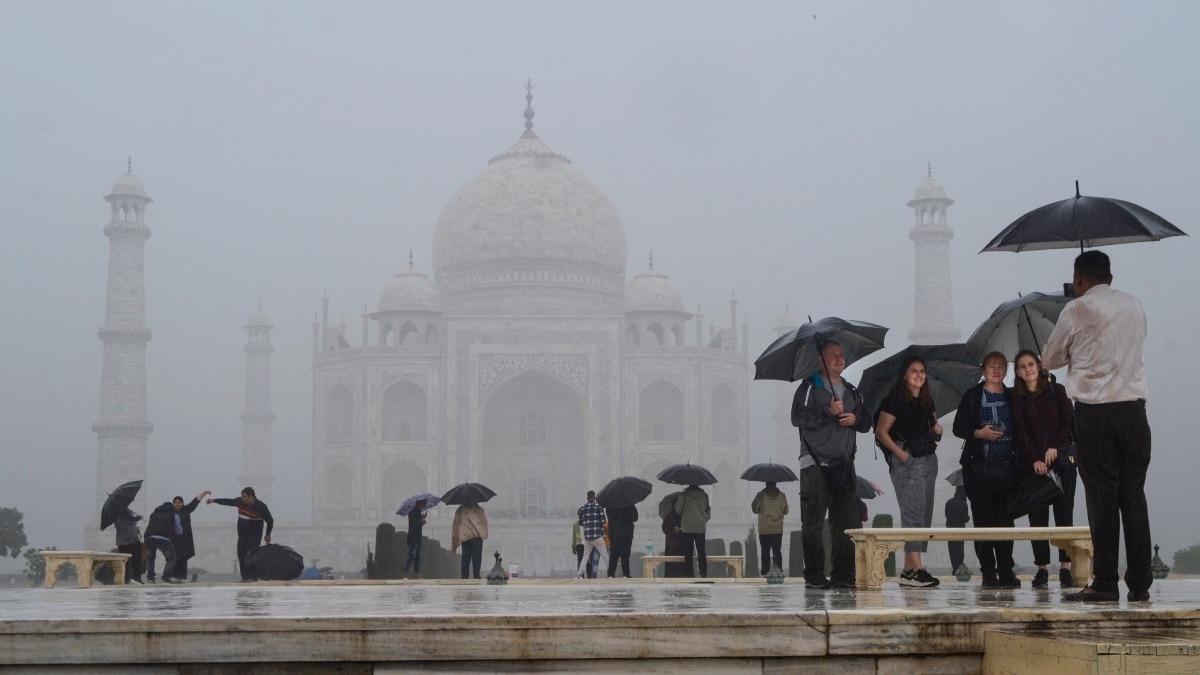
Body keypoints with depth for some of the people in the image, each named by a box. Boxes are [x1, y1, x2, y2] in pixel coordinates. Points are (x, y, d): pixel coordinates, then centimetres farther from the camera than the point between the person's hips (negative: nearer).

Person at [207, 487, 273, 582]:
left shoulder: (261, 506, -17)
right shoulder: (240, 502, -3)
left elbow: (270, 521, -9)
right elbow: (228, 501, 15)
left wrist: (268, 535, -6)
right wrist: (214, 500, 23)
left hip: (254, 537, -6)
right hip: (242, 535, 6)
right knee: (241, 555, 5)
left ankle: (252, 577, -14)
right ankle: (245, 577, 11)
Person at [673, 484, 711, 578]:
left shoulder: (684, 495, -6)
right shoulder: (704, 495, 2)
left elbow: (678, 510, 0)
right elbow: (708, 511, 6)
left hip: (687, 528, -2)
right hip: (701, 528, 2)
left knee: (688, 553, 3)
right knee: (701, 551, 6)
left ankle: (688, 573, -1)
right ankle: (704, 574, 3)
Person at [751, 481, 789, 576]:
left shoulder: (761, 495, -10)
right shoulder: (782, 495, -3)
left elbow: (755, 509, -1)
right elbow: (785, 511, 6)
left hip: (764, 529, -2)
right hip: (778, 529, 2)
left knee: (765, 551, 3)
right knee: (777, 551, 7)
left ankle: (765, 571, 0)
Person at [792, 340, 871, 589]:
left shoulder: (851, 391, 21)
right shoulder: (809, 387, 4)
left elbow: (867, 422, 20)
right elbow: (798, 417, -9)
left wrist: (855, 419, -1)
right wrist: (828, 412, -13)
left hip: (844, 464, 5)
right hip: (815, 464, -5)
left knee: (845, 520, 2)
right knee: (813, 522, -6)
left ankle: (844, 574, 5)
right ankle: (814, 575, -4)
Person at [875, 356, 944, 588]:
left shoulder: (927, 401, 15)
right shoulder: (895, 400, -6)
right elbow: (881, 432, -8)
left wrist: (937, 431, 3)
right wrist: (900, 453, -16)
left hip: (929, 460, 8)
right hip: (907, 462, -8)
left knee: (924, 514, 5)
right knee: (913, 512, -14)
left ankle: (908, 570, 9)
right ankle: (916, 569, -18)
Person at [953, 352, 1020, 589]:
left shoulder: (1012, 397, 13)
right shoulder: (973, 396, 5)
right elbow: (958, 427, 3)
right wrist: (978, 433, -14)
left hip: (1007, 465, 2)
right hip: (979, 466, -2)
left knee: (1006, 520, 0)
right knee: (983, 520, -2)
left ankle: (1006, 571, 4)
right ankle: (988, 572, 3)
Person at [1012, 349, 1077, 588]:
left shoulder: (1057, 391, 9)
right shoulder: (1017, 399, 9)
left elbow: (1069, 421, 3)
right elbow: (1022, 433, 2)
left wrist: (1055, 447, -9)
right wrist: (1034, 460, -10)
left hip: (1060, 457, 0)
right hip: (1033, 463, 1)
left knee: (1064, 512, -5)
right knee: (1037, 515, -3)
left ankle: (1065, 567, -7)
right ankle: (1041, 568, -3)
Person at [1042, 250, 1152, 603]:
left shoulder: (1076, 310, -2)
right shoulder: (1135, 306, 12)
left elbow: (1050, 359, 7)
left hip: (1093, 412, -4)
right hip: (1133, 410, 4)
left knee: (1102, 497, -2)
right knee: (1133, 496, 6)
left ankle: (1105, 584, -1)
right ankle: (1140, 584, 5)